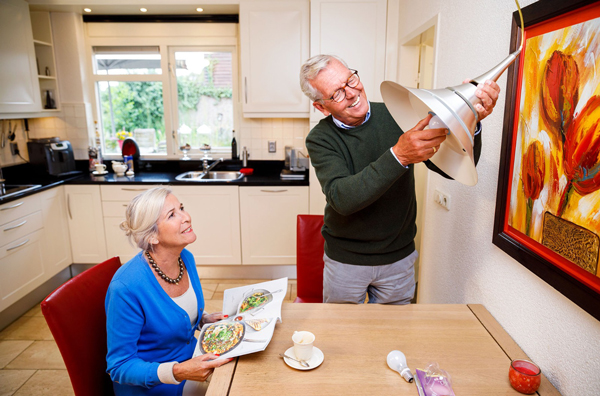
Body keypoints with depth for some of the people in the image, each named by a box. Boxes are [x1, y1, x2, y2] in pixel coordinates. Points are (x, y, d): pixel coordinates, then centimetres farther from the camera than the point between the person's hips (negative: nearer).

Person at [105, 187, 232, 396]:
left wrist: (204, 319, -6)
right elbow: (120, 366, -19)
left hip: (191, 359, 6)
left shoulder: (185, 258, -6)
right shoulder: (126, 288, -28)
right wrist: (178, 372, -31)